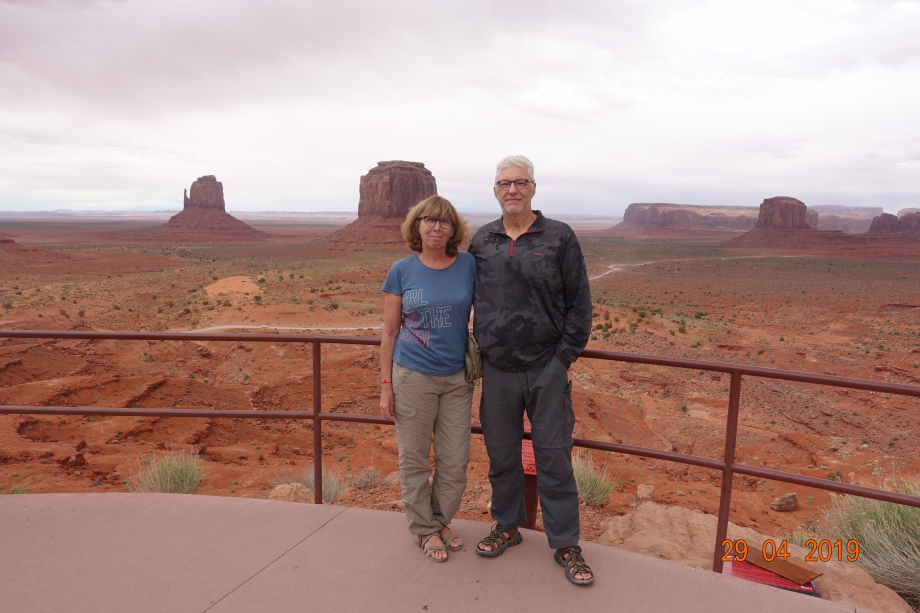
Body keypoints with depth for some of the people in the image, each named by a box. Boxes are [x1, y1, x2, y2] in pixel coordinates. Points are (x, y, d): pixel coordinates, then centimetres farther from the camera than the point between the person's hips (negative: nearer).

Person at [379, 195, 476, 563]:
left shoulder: (469, 266, -1)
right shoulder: (402, 271, -3)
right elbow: (389, 332, 0)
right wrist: (386, 386, -2)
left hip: (457, 377, 2)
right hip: (412, 376, -1)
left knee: (455, 461, 10)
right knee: (414, 459, 10)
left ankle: (441, 520, 34)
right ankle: (425, 529, 30)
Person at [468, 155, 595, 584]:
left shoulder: (560, 238, -2)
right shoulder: (481, 241, 6)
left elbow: (579, 304, -1)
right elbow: (468, 299, 16)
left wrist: (565, 357, -6)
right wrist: (478, 350, 8)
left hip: (547, 370, -2)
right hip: (497, 371, 3)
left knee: (554, 458, 5)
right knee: (501, 454, 15)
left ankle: (565, 544, 21)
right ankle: (507, 525, 36)